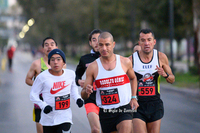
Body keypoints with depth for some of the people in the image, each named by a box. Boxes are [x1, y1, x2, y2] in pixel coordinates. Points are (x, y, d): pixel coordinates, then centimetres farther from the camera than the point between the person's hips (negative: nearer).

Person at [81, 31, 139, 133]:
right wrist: (86, 91, -21)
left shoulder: (125, 62, 1)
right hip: (105, 112, 1)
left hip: (124, 110, -1)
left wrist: (133, 98, 13)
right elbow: (83, 96, 3)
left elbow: (133, 78, 23)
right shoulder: (93, 67, -1)